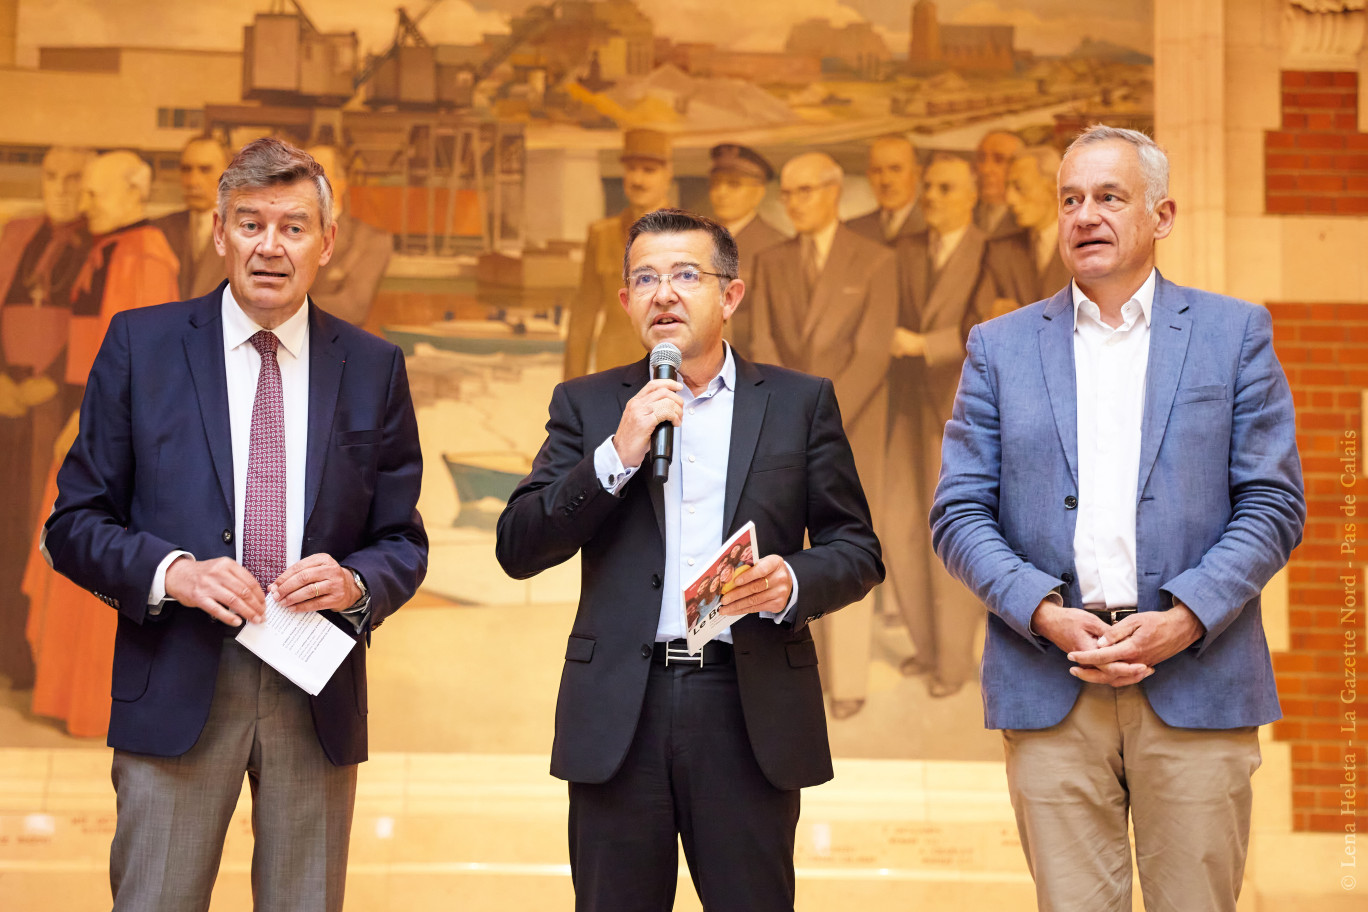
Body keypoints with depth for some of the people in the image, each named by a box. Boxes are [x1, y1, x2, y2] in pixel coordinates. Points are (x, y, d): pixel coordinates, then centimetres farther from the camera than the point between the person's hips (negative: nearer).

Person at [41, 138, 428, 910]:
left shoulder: (374, 368, 7)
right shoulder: (141, 345, 3)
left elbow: (404, 543, 10)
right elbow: (76, 523, 3)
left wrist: (355, 583, -11)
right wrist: (171, 572, -15)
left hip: (319, 699, 2)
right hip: (175, 693, -2)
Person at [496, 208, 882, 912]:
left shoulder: (800, 402, 9)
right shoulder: (587, 404, 9)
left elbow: (858, 551, 8)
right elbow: (518, 549, 1)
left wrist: (794, 582, -13)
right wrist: (618, 457, -11)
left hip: (751, 704, 0)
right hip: (621, 711, 1)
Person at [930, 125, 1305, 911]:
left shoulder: (1235, 334, 8)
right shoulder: (1001, 346, 11)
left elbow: (1274, 506, 2)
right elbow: (959, 513, 6)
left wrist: (1185, 619, -11)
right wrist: (1044, 613, -10)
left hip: (1197, 684, -1)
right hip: (1049, 686, 1)